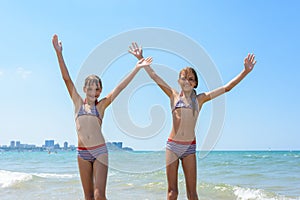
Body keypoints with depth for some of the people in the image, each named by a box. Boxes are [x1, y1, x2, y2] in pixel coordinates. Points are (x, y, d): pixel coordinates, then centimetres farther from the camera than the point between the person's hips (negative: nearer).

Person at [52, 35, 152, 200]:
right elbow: (67, 79, 0)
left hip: (100, 151, -2)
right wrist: (59, 53, -6)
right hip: (82, 152, 2)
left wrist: (137, 68, -3)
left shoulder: (101, 105, 2)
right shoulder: (78, 103, 6)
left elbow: (120, 87, -1)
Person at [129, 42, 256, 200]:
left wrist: (245, 71, 2)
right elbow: (154, 77, 9)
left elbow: (227, 87, 6)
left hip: (189, 147, 0)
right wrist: (141, 59, 10)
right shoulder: (174, 96, 6)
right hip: (172, 145, 0)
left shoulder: (200, 99, 6)